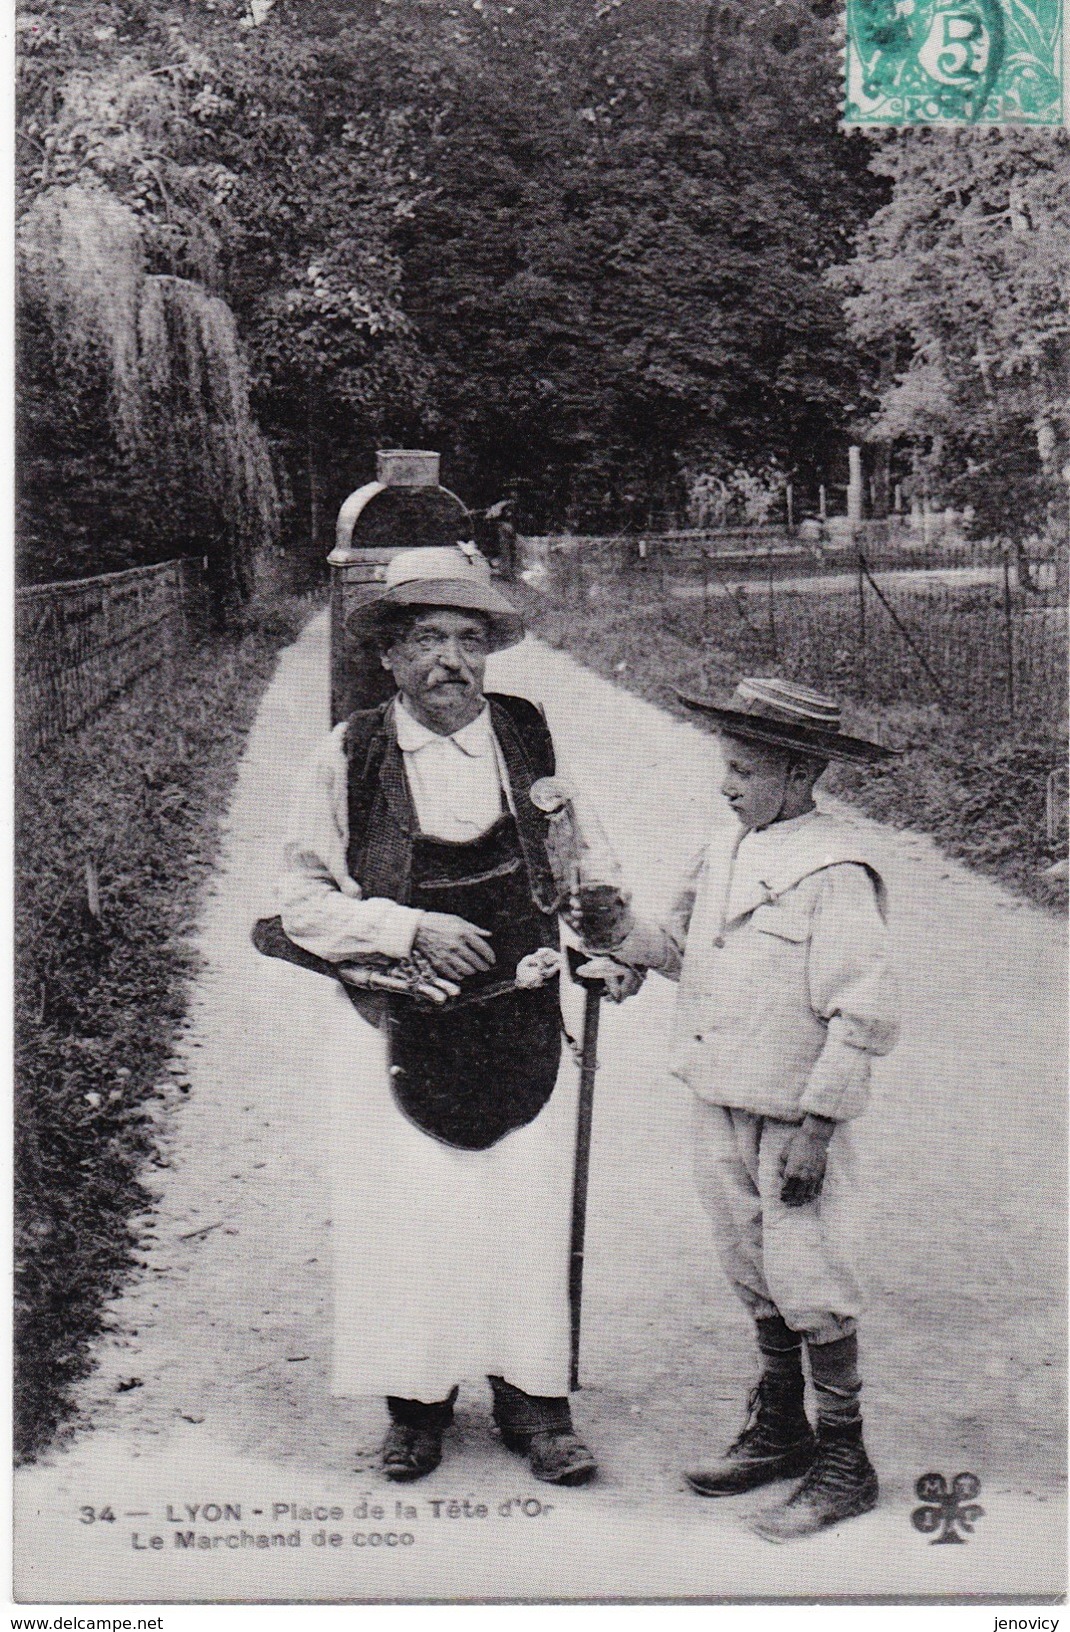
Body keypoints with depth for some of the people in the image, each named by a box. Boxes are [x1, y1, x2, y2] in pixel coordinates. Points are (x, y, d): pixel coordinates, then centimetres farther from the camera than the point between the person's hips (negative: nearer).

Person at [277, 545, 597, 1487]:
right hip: (399, 1028, -1)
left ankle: (532, 1397, 24)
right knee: (406, 1216, 4)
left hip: (520, 1021, 2)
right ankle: (417, 1401, 25)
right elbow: (303, 901, -3)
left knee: (530, 1209, 6)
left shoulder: (530, 737, 2)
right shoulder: (349, 758, -5)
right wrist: (408, 930, -15)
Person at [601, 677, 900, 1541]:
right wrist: (635, 953, 6)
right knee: (754, 1274, 18)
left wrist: (816, 1124, -20)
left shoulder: (834, 871, -18)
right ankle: (779, 1430, 35)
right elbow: (685, 930, 26)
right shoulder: (728, 850, 8)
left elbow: (865, 1015, -19)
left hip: (796, 1115, -8)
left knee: (809, 1288, 0)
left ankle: (845, 1463, 16)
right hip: (722, 1104, 8)